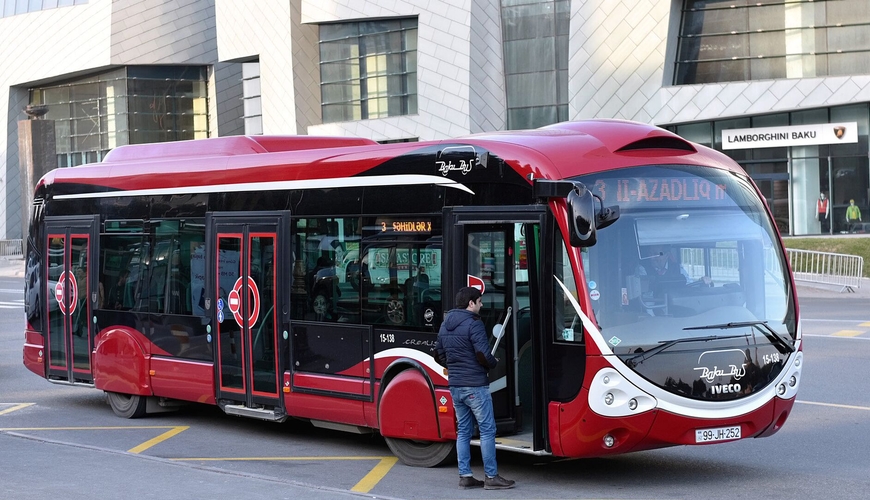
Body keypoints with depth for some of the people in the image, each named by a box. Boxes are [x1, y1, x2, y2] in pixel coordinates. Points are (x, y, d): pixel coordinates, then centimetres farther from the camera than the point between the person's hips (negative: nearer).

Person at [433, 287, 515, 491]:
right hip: (475, 385, -8)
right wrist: (494, 363, 0)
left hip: (455, 386, 8)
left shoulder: (445, 325, 11)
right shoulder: (473, 324, -14)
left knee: (463, 430, 12)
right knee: (487, 430, -2)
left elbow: (439, 355, 17)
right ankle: (491, 477, -1)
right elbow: (483, 354, -20)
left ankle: (465, 476, 12)